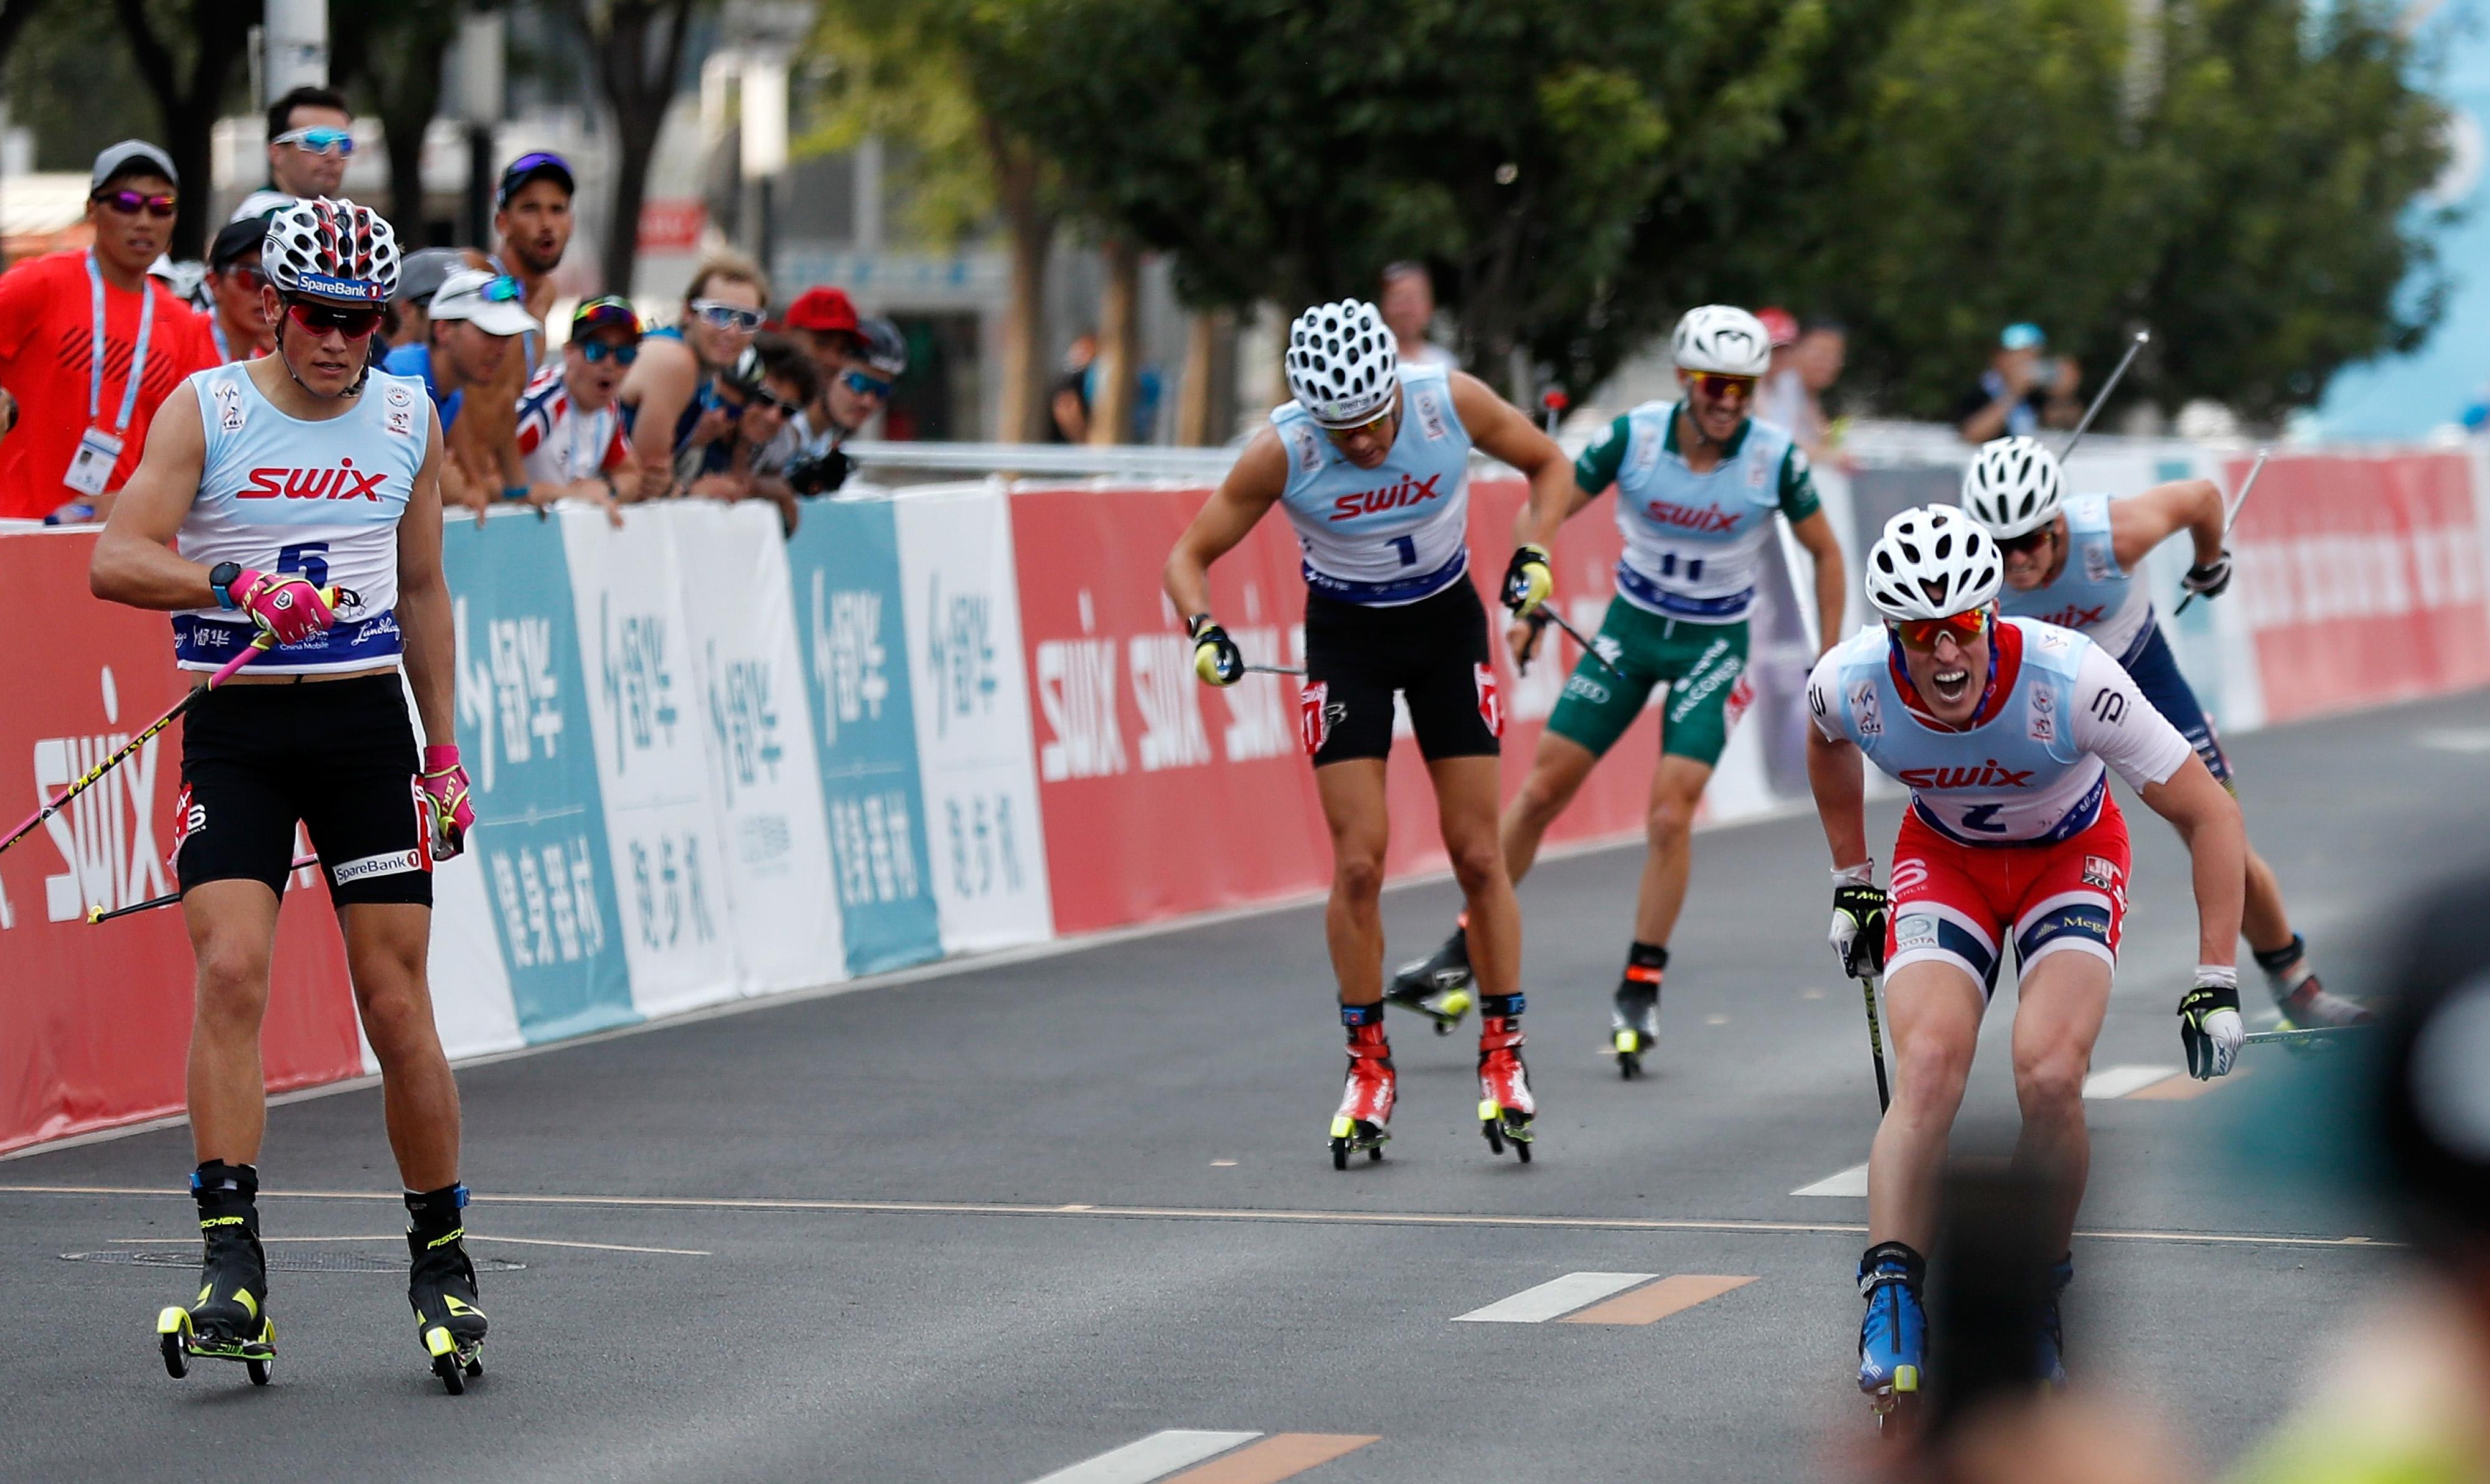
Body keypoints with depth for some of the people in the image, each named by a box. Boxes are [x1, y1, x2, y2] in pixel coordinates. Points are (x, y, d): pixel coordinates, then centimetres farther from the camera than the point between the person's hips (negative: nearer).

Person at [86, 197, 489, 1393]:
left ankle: (442, 1256, 12)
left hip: (366, 722, 2)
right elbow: (116, 561, -12)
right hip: (236, 724, -2)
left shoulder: (409, 420, 9)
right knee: (231, 971, -17)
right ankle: (231, 1266, -17)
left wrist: (445, 753, 15)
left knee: (396, 1002, -2)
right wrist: (243, 585, -29)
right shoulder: (206, 410, -1)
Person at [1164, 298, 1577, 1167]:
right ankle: (1368, 1067, 7)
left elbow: (1547, 464, -2)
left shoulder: (1453, 402, -22)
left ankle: (1503, 1057, 12)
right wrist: (1203, 632, -32)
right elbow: (1190, 555, -13)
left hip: (1448, 626, 1)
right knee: (1358, 865, -7)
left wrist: (1535, 554, -17)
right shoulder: (1282, 452, -24)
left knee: (1478, 856, 0)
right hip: (1347, 636, -1)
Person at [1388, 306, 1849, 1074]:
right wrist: (1527, 605, -17)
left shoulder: (1775, 457, -16)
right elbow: (1548, 511, -6)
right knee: (1541, 788, 2)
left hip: (1714, 642, -2)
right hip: (1632, 625, 2)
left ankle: (1641, 989, 1)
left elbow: (1825, 552, -1)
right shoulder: (1634, 435, -15)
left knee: (1671, 815, -14)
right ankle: (1464, 954, 15)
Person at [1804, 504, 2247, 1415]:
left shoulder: (2070, 680, -35)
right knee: (1929, 1065, -25)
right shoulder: (1850, 683, -26)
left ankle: (2039, 1294, -1)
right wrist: (1852, 886, 11)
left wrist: (2216, 986, -25)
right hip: (1944, 857, 2)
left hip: (2072, 855, -2)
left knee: (2049, 1076, -24)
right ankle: (1890, 1302, -20)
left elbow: (2211, 816, -24)